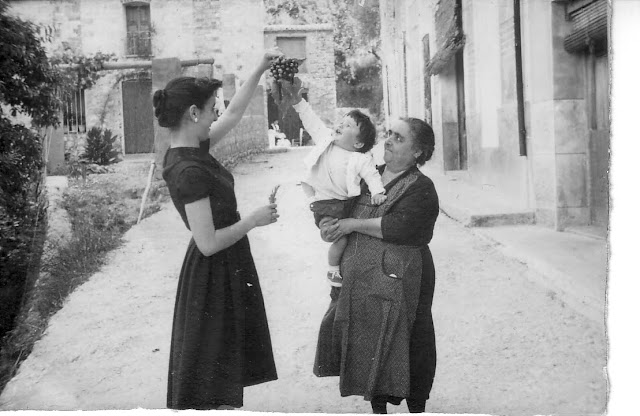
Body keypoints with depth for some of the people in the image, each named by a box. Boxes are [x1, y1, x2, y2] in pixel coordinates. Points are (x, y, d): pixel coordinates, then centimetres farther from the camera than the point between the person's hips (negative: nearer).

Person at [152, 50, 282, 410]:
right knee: (210, 367, 5)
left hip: (225, 271, 9)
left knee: (225, 363, 20)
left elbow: (234, 113, 16)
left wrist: (260, 70, 14)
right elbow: (209, 242, -27)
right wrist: (253, 220, -16)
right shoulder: (189, 170, -26)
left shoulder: (193, 150, 1)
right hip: (215, 275, -9)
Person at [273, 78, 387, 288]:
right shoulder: (326, 138, 3)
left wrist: (377, 191, -35)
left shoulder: (361, 159, -6)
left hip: (346, 202, 1)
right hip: (325, 204, -1)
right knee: (341, 239, -14)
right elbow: (311, 119, 4)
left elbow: (372, 175, -16)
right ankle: (333, 272, 9)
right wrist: (298, 101, -6)